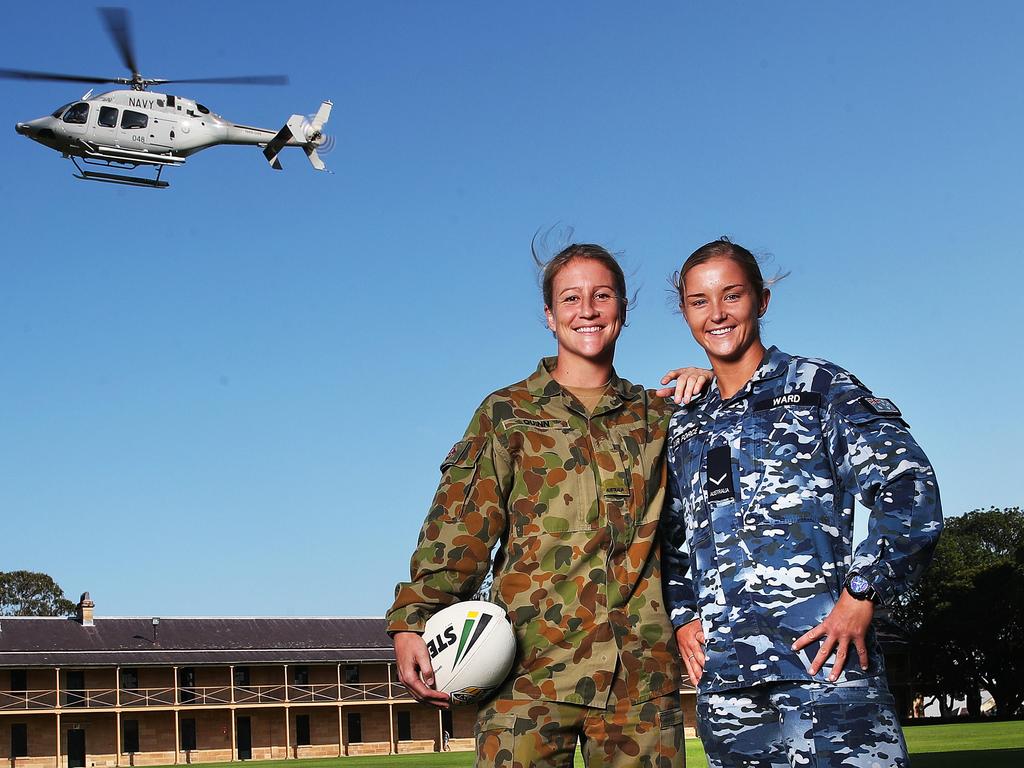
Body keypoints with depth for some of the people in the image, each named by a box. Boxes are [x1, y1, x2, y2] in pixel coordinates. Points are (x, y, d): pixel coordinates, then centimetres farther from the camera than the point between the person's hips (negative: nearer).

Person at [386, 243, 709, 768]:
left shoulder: (658, 416, 17)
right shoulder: (507, 413, 10)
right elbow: (459, 524, 1)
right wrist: (412, 620, -12)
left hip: (643, 673, 2)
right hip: (533, 667, -2)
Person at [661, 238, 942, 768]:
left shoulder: (819, 387, 5)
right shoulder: (684, 428, 20)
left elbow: (910, 488, -4)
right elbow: (672, 540, 25)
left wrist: (861, 595, -13)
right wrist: (682, 617, 8)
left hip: (821, 653, -5)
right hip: (722, 677, 5)